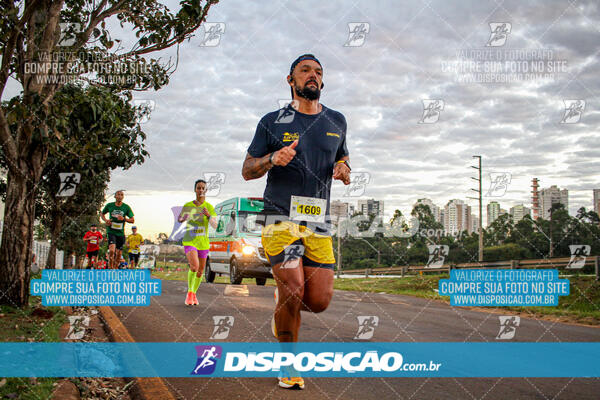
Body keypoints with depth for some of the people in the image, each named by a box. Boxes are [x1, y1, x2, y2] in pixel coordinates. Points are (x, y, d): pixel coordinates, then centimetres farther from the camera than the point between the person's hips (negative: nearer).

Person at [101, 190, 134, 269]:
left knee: (118, 254, 8)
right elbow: (102, 214, 17)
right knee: (112, 250, -22)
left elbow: (132, 220, 2)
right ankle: (110, 267, -8)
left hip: (121, 233, 2)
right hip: (111, 231, -2)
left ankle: (115, 268, 27)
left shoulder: (126, 207, -1)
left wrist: (124, 219, -16)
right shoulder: (109, 205, 0)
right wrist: (105, 220, -3)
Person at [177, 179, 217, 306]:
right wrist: (182, 218, -10)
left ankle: (194, 294, 32)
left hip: (203, 242, 2)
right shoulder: (187, 205, 0)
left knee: (200, 271, 9)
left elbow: (215, 225, -11)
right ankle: (189, 292, -3)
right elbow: (179, 219, 14)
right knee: (194, 266, -23)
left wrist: (208, 215, -29)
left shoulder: (209, 207, -2)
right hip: (189, 241, -2)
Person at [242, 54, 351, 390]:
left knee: (319, 301, -4)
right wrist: (272, 159, -15)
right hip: (282, 218, -3)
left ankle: (284, 302, 32)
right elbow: (247, 170, 7)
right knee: (293, 293, -15)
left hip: (320, 222, 3)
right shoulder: (272, 122, 4)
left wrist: (345, 171, 4)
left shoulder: (336, 121, 13)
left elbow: (343, 157, 28)